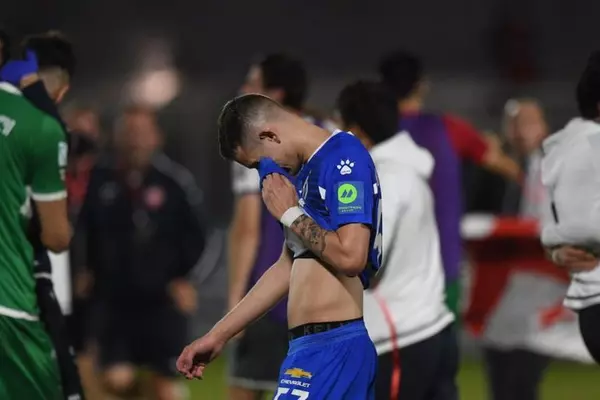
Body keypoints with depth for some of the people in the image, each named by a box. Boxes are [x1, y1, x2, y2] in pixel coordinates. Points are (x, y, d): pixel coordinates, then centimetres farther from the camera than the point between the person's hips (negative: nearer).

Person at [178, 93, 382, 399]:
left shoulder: (343, 158, -11)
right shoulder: (308, 172, 19)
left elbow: (351, 256, -22)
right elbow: (288, 267, 26)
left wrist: (290, 214, -9)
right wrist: (218, 335, 25)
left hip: (331, 347, -10)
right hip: (318, 345, 10)